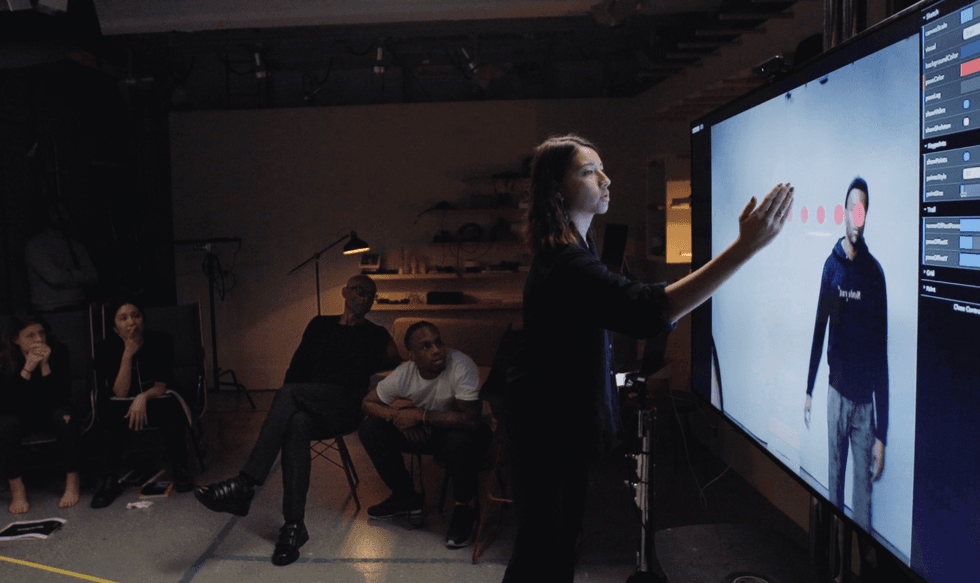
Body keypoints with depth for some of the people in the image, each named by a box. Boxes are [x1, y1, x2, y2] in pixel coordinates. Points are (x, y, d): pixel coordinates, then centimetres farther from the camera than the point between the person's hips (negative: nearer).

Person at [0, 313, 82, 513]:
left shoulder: (57, 352, -15)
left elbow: (62, 397, -21)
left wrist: (45, 366, -32)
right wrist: (27, 370, -35)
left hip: (49, 412, 0)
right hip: (19, 415, 0)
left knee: (65, 417, -32)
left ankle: (72, 481, -19)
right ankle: (16, 488, -17)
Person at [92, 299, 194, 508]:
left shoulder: (160, 341, -10)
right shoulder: (106, 349, -12)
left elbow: (161, 387, -9)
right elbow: (120, 393, -19)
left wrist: (144, 397, -31)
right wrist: (128, 355, -27)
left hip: (156, 401, 0)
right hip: (124, 405, 0)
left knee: (171, 408, -33)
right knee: (111, 414, -33)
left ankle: (180, 470, -17)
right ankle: (109, 480, -22)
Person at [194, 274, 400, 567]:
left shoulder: (376, 335, 13)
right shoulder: (320, 325, 20)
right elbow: (297, 365, 14)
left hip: (345, 408, -3)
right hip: (306, 407, 3)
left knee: (289, 392, -33)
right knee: (296, 423, -36)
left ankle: (245, 484, -39)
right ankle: (294, 525, -39)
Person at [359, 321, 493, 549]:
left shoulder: (461, 366, -30)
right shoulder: (402, 376, -16)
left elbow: (471, 419, -36)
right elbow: (368, 403, -2)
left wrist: (420, 415, -31)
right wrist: (397, 415, -22)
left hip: (458, 430, -5)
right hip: (426, 432, 5)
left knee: (460, 439, -39)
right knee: (371, 429, -10)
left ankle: (464, 508, -12)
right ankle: (406, 496, 8)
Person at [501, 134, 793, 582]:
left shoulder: (568, 249, 9)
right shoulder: (568, 264, -29)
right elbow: (651, 311, -42)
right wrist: (747, 246, -44)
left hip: (566, 415, 10)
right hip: (545, 423, -10)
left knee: (565, 529, 20)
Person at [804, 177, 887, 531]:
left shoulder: (875, 273, -8)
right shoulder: (832, 264, 1)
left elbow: (881, 352, -8)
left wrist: (882, 434, -9)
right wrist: (809, 390, 9)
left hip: (866, 397, -3)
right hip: (836, 390, 3)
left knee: (863, 489, 3)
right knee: (834, 477, 14)